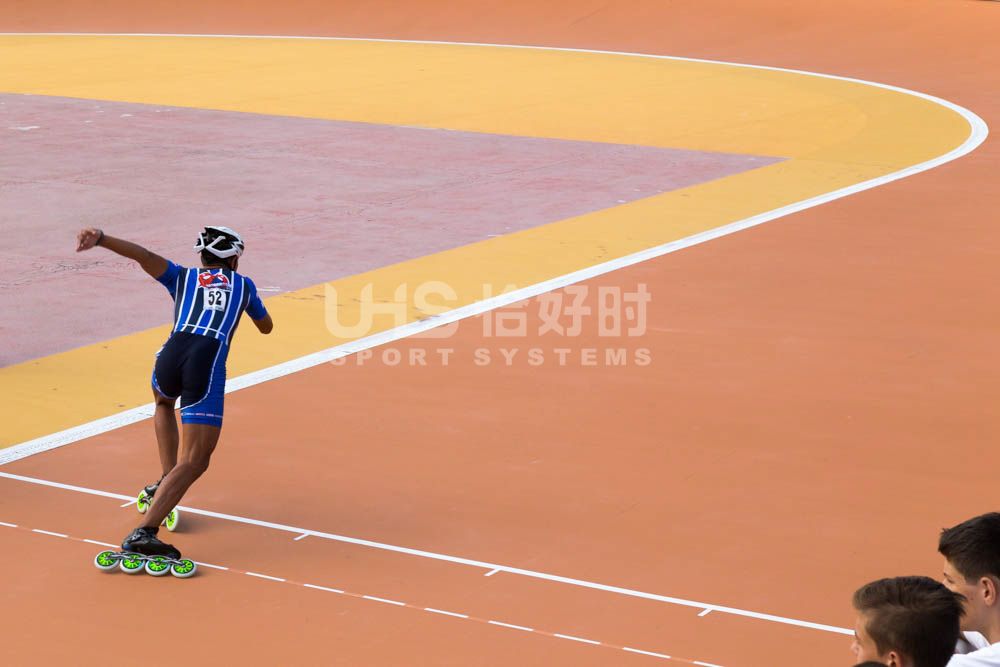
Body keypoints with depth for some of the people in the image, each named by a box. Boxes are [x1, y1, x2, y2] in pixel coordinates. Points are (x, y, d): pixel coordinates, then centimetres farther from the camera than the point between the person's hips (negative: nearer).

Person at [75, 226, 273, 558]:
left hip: (172, 354, 3)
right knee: (194, 462, -6)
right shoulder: (244, 284, 28)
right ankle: (144, 532, -25)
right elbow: (266, 327, 45)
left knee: (163, 402, 41)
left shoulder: (183, 277, 26)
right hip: (210, 363, -3)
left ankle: (166, 482, 31)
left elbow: (143, 255, 7)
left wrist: (100, 238, -7)